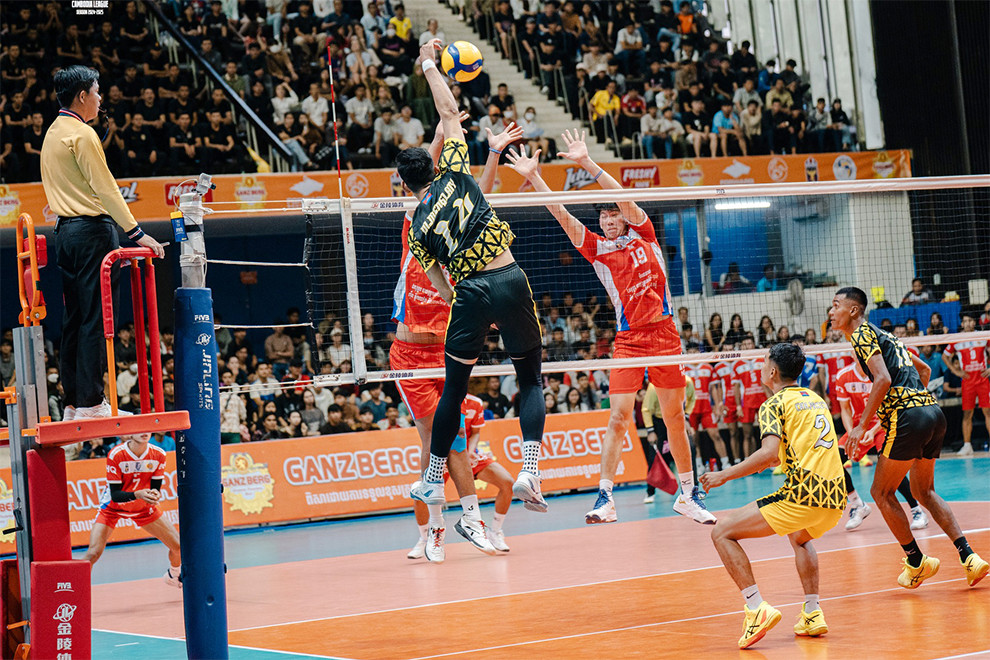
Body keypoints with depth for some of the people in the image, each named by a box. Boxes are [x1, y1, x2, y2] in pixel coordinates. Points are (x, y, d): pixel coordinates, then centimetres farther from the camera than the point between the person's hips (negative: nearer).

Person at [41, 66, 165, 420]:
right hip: (92, 230, -9)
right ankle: (91, 401, -10)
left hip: (66, 231, 9)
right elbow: (105, 188, -16)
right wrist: (137, 233, -15)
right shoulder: (82, 134, -11)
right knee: (96, 320, -8)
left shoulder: (53, 133, 17)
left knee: (74, 320, 9)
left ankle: (73, 403, 10)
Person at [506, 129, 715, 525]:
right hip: (628, 339, 0)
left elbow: (623, 196, -10)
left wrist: (587, 163, -20)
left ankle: (688, 495, 19)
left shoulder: (643, 235, 4)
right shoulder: (597, 249, 4)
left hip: (664, 334, 0)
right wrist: (534, 177, -15)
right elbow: (562, 216, -5)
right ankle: (605, 498, -9)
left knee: (675, 418, 7)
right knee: (618, 418, -11)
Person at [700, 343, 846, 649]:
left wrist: (725, 475, -10)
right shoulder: (815, 399, 23)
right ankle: (812, 614, 24)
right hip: (835, 498, 8)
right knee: (799, 537, 40)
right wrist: (772, 462, 41)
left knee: (722, 532, 0)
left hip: (802, 494, -8)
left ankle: (757, 608, -14)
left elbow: (770, 452, -16)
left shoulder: (775, 404, 0)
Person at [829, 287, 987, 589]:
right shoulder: (881, 334, 24)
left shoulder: (862, 334, -3)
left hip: (909, 417, -9)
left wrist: (862, 426, -15)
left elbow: (883, 379, -17)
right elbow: (923, 369, 33)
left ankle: (916, 562, 8)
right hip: (934, 410, 9)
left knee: (882, 493, 4)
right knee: (923, 491, 18)